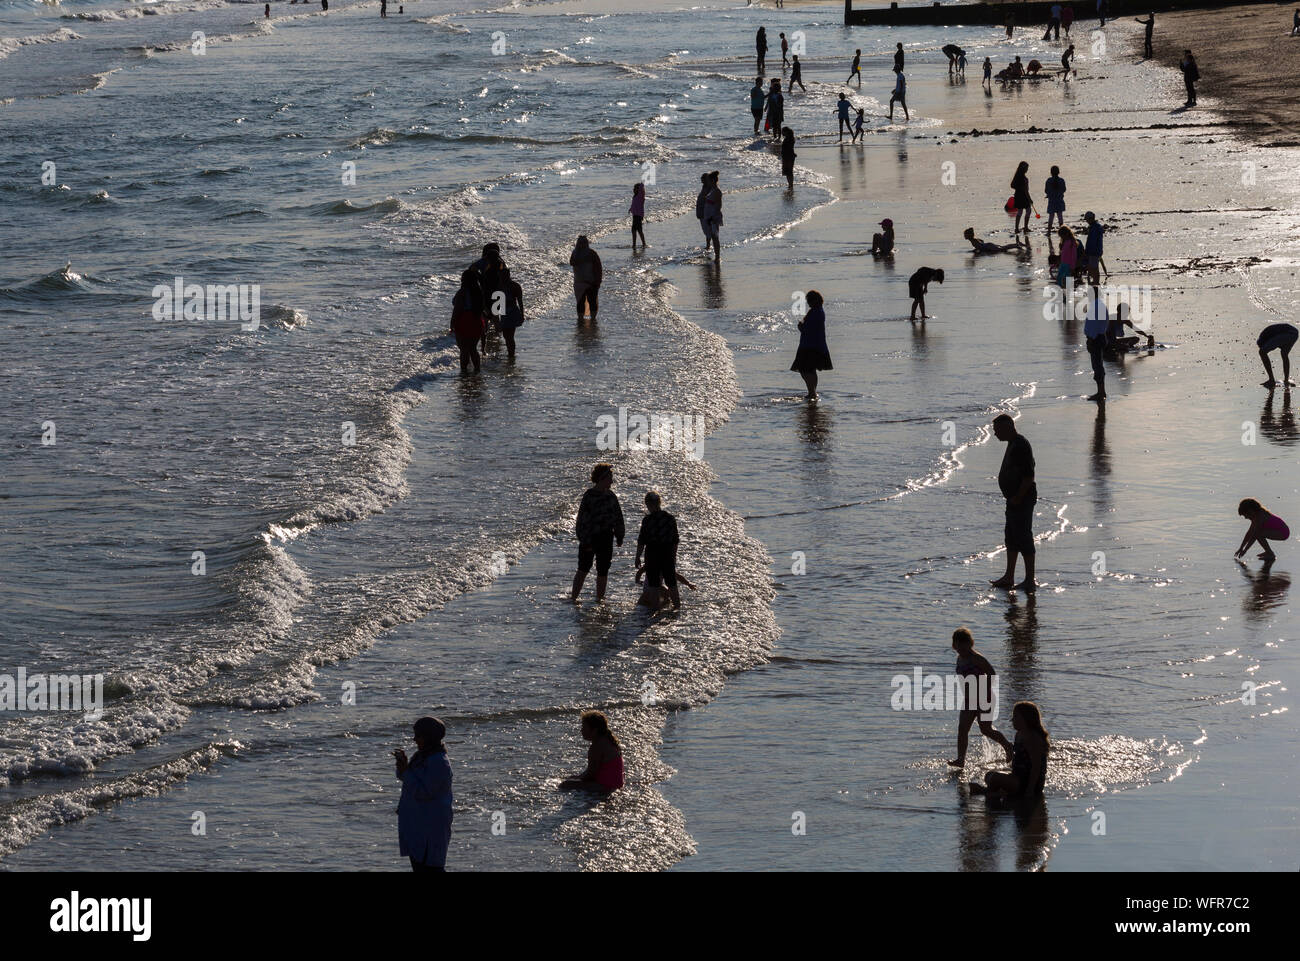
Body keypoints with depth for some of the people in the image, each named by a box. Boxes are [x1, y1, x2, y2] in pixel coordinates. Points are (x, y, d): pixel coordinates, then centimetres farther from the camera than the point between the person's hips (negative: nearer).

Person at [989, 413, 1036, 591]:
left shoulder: (1020, 446, -19)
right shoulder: (1013, 444, 14)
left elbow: (1029, 475, -25)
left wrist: (1017, 498, -22)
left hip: (1022, 500, -11)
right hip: (1015, 499, 11)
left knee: (1023, 538, -6)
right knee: (1011, 537, 17)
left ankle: (1029, 580, -2)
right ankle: (1009, 577, 25)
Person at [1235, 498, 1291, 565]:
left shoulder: (1260, 516, -20)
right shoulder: (1256, 516, 8)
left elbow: (1254, 535, -22)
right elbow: (1249, 533, 14)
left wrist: (1245, 550, -18)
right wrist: (1241, 548, 13)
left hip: (1283, 532, -10)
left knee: (1258, 534, -25)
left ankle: (1271, 554, -11)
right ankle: (1268, 552, 16)